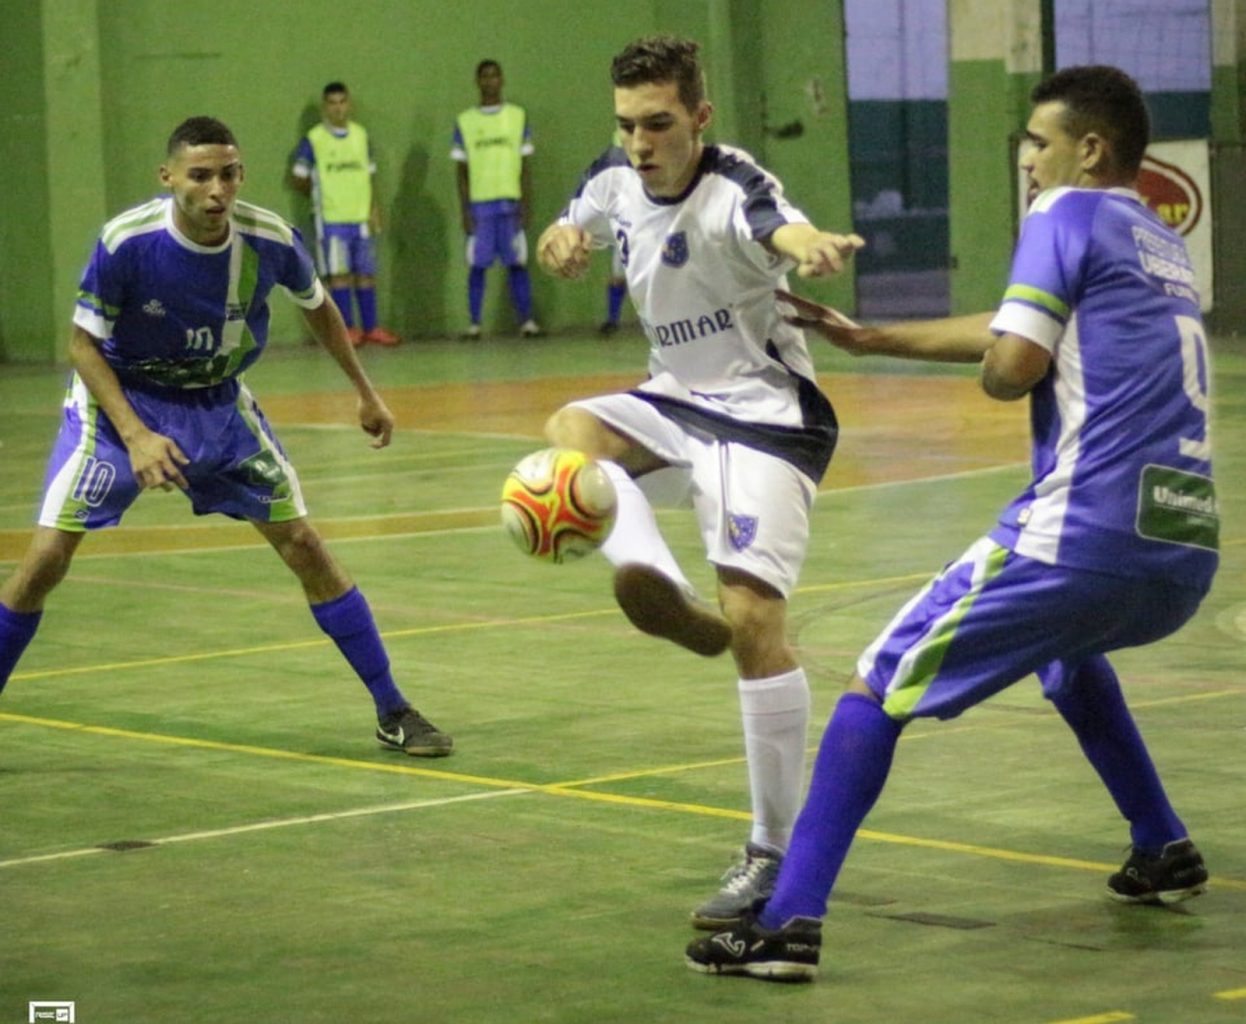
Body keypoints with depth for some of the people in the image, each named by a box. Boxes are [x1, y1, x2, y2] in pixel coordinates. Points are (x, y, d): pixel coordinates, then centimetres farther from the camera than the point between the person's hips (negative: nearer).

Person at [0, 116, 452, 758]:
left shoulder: (270, 240, -19)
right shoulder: (126, 242, -28)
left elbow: (317, 307, 4)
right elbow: (84, 345, -15)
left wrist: (365, 392, 11)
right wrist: (135, 436, -26)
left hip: (218, 403, 2)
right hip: (122, 397, -2)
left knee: (302, 544, -2)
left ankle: (392, 712, 9)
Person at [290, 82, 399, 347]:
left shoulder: (361, 135, 9)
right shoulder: (313, 140, -3)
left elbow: (370, 174, 12)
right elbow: (297, 178, 4)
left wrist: (374, 209, 4)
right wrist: (320, 196, 8)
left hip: (361, 216, 4)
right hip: (331, 219, -4)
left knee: (366, 273, 7)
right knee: (339, 274, -3)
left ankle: (371, 328, 13)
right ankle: (348, 329, 2)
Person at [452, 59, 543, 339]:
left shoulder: (518, 117, 8)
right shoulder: (465, 122, 8)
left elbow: (525, 165, 8)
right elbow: (461, 170, 7)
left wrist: (524, 205, 0)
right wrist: (465, 210, -1)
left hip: (510, 202, 0)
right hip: (478, 203, 0)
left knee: (517, 263, -3)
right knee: (476, 265, 0)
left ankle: (526, 320, -1)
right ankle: (474, 324, 3)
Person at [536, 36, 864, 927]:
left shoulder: (732, 190, -23)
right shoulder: (616, 182, 0)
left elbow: (784, 229, -45)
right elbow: (571, 239, 19)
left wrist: (816, 248, -72)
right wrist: (561, 242, -8)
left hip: (765, 414, -7)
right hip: (677, 403, 7)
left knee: (754, 618, -17)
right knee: (572, 430, -24)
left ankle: (777, 854, -10)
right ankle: (664, 596, -38)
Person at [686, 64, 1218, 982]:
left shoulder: (1069, 215, 0)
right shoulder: (1165, 246, 23)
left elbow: (1009, 370, -10)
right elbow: (1030, 332, 31)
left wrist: (1012, 369, 14)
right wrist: (867, 340, 35)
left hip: (1086, 537, -8)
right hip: (1188, 554, 8)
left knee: (879, 689, -1)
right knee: (1066, 650, 40)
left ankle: (790, 923, -12)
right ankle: (1164, 852, 36)